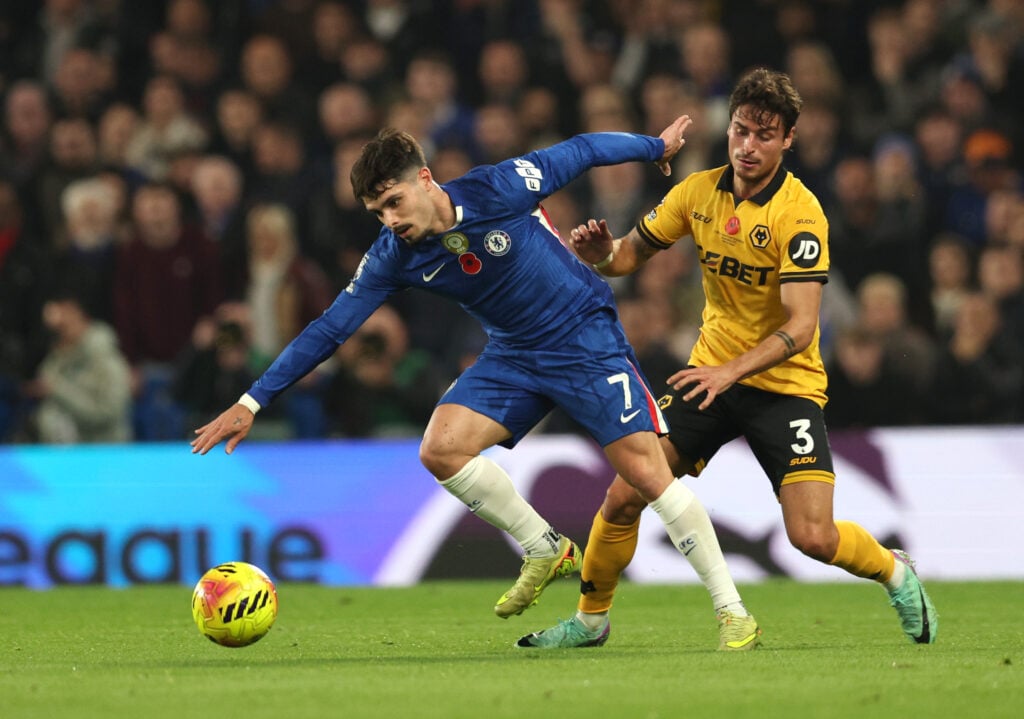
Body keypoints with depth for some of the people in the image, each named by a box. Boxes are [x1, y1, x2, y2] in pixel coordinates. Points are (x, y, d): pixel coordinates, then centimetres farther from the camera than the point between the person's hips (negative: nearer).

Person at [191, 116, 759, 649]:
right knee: (441, 449, -15)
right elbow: (329, 330, -6)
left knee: (645, 470, -14)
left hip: (586, 338, -5)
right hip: (512, 357, 5)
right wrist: (251, 403, -8)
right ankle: (546, 552, 5)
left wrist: (657, 146, 7)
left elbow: (579, 152, -8)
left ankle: (732, 611, -5)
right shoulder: (393, 257, -11)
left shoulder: (499, 189, -23)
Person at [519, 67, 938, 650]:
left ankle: (896, 572, 16)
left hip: (785, 384, -5)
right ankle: (591, 618, 19)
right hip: (713, 373, 5)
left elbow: (799, 327, -25)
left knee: (813, 537, -16)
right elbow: (633, 253, 11)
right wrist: (601, 251, -13)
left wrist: (732, 370, -36)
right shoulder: (699, 191, -1)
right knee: (623, 497, -4)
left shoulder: (801, 213, -19)